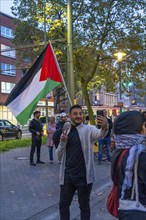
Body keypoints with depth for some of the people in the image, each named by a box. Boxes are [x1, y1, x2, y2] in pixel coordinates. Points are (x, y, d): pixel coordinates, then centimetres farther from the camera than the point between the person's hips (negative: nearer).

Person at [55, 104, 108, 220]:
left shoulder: (88, 129, -6)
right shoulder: (66, 131, 7)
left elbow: (99, 133, -31)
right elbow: (59, 156, 8)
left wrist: (105, 128, -54)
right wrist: (62, 142, -10)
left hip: (83, 176, -4)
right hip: (67, 176, 4)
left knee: (84, 206, 11)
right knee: (63, 205, 16)